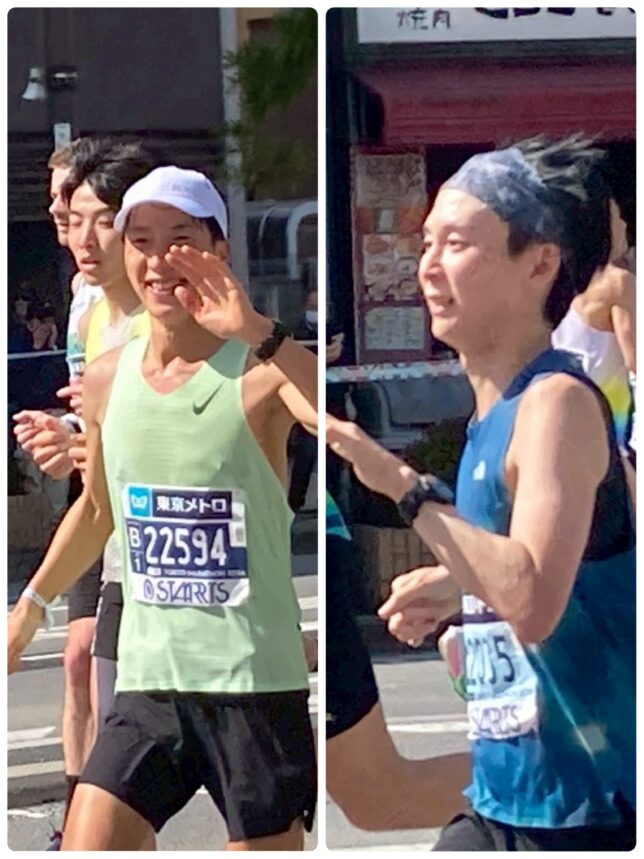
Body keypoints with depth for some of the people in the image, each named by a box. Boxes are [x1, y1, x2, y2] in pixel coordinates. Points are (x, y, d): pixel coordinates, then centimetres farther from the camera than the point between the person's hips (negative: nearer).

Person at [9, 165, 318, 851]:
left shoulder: (259, 371, -11)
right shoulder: (106, 380, 6)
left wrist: (258, 333, -37)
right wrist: (31, 606, 30)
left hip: (256, 687, -5)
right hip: (146, 685, 5)